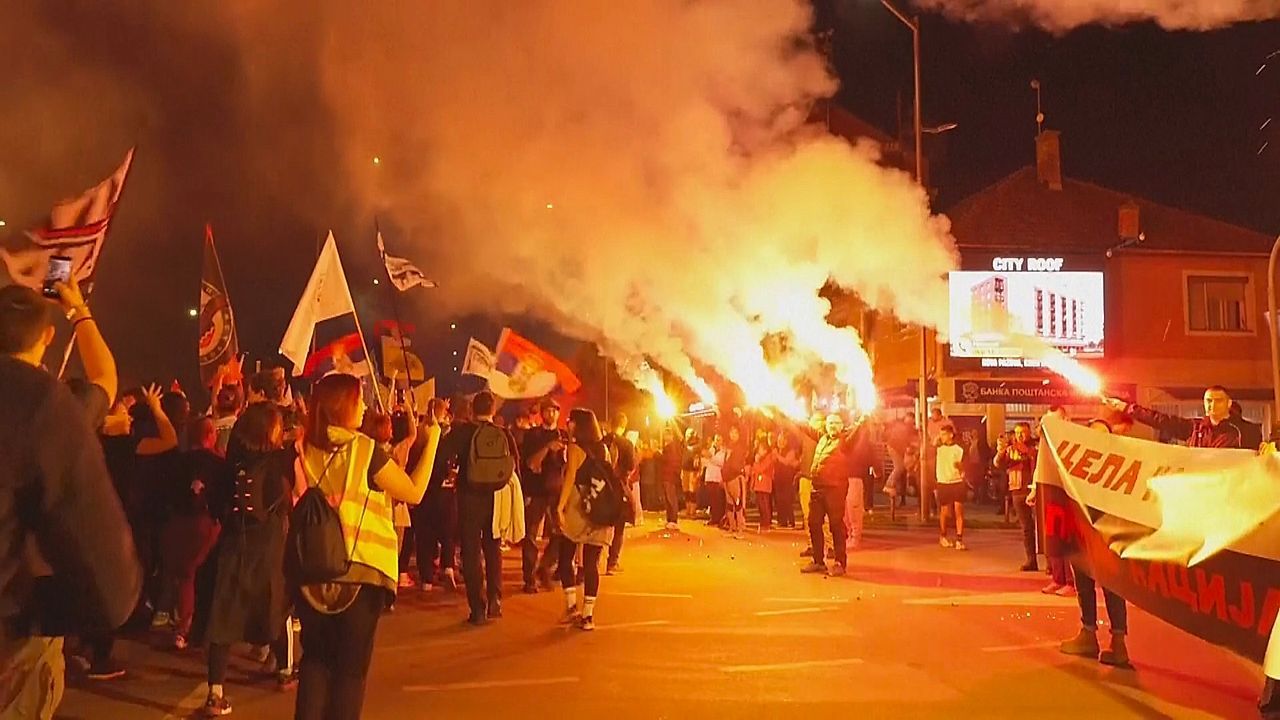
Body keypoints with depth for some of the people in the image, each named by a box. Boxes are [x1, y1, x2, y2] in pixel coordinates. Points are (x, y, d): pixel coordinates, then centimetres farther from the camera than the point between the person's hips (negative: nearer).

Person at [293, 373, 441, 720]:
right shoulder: (364, 448, -12)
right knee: (351, 663, 7)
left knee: (315, 658, 15)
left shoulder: (306, 450, 3)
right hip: (360, 568, -5)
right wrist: (432, 440, 2)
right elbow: (413, 492, -6)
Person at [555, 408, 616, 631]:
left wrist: (560, 507, -16)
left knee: (565, 558, 11)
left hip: (577, 510, -4)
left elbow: (570, 479, -14)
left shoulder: (575, 448, -5)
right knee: (591, 563, 5)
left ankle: (572, 607, 4)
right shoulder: (603, 448, 10)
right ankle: (588, 615, 4)